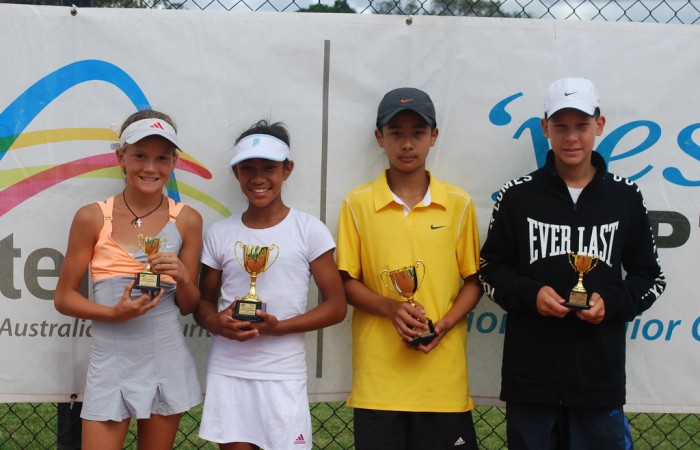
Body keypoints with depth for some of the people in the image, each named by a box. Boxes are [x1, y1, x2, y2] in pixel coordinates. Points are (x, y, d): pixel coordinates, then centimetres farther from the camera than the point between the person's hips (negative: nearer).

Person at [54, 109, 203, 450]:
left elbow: (189, 306, 6)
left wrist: (183, 278, -15)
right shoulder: (92, 217, -5)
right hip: (111, 364, -2)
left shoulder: (187, 220, -1)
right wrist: (114, 313, -17)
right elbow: (64, 297, 0)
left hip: (167, 363, 2)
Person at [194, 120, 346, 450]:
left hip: (282, 374, -2)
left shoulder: (309, 230, -3)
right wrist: (217, 323, -12)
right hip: (226, 371, 2)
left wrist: (277, 326, -16)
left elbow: (335, 306, -3)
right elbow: (203, 302, 12)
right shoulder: (219, 233, 5)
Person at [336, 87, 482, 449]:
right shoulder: (357, 203, 2)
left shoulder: (459, 204, 4)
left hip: (443, 376, 1)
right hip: (378, 377, 0)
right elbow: (347, 282, 4)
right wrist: (391, 307, -14)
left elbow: (473, 281, 8)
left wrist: (445, 324, -9)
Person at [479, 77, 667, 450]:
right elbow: (490, 269, 8)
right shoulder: (517, 196, 1)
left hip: (600, 376, 1)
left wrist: (611, 302, -9)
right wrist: (530, 293, -11)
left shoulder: (625, 198, 4)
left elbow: (650, 277, 10)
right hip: (530, 374, 0)